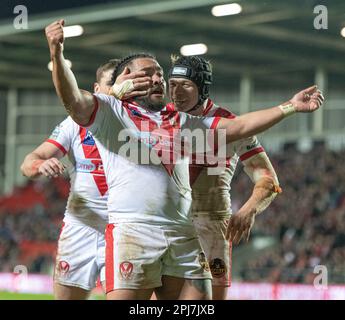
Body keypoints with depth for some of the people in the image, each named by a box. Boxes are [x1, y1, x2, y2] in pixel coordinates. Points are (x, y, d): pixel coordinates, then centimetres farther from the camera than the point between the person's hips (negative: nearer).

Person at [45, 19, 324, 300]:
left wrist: (289, 107, 18)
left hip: (184, 235, 5)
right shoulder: (110, 111, 9)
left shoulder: (182, 123, 25)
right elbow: (73, 99, -9)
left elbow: (238, 127, 24)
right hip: (132, 231, -5)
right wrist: (57, 55, -27)